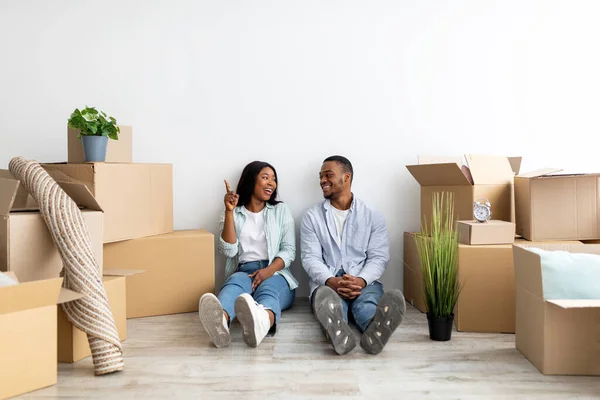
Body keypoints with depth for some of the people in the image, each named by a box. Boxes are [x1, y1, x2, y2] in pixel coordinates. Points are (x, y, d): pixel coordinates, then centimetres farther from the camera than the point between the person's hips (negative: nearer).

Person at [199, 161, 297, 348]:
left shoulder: (281, 210, 13)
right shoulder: (233, 214, 12)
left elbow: (289, 250, 3)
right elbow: (229, 251, -3)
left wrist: (268, 270, -17)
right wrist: (229, 212, -9)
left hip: (276, 273, 0)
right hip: (243, 272, 0)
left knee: (268, 290, -37)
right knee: (236, 281, -36)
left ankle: (262, 321, -75)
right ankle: (220, 322, -72)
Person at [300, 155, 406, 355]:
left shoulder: (373, 217, 11)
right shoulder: (312, 216, 11)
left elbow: (379, 257, 3)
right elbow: (310, 258, 1)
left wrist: (361, 280, -19)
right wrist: (331, 281, -20)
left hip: (363, 282, 1)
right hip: (327, 282, -1)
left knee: (369, 302, -36)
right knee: (326, 296, -38)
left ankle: (375, 333, -69)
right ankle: (339, 335, -70)